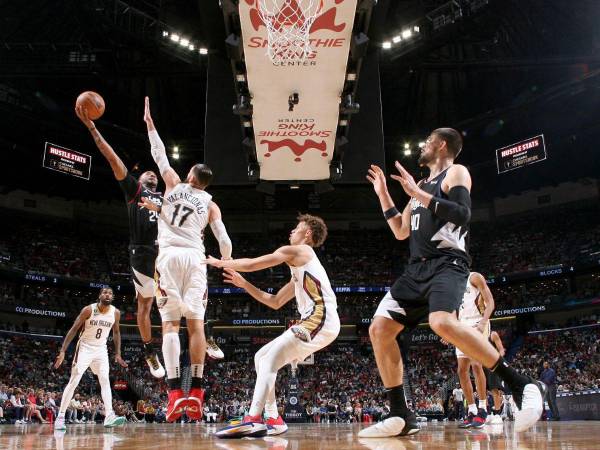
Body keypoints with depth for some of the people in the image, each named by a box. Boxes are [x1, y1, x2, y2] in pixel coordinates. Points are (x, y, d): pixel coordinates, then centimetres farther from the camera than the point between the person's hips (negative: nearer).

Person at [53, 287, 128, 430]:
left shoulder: (115, 313, -6)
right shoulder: (88, 310, -18)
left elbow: (116, 332, 10)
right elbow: (74, 329, -14)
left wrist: (118, 354, 6)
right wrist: (62, 351, -19)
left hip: (101, 350, 3)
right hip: (85, 348, -3)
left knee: (105, 381, -9)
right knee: (73, 382, -7)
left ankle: (109, 416, -16)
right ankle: (60, 417, 0)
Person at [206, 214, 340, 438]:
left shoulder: (296, 251, 2)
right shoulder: (300, 270, 30)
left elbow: (251, 264, 0)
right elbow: (275, 302, 31)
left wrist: (219, 262, 15)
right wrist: (244, 284, 28)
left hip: (320, 319, -9)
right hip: (316, 322, 9)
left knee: (269, 361, -18)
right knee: (261, 357, 11)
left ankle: (252, 419, -28)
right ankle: (273, 419, 9)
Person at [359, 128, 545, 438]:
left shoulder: (456, 172, 2)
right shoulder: (422, 185, 25)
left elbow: (462, 214, -16)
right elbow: (401, 231, 28)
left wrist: (417, 193, -14)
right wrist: (383, 193, 27)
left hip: (447, 264, -8)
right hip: (417, 268, 8)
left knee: (442, 323, -35)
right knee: (379, 330, -3)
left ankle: (522, 385, -23)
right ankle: (401, 417, 2)